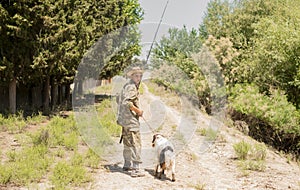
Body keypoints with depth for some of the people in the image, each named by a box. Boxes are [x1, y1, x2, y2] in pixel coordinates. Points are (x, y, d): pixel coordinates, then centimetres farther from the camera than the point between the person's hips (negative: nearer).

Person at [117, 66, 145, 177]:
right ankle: (135, 169, -13)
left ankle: (127, 165, 32)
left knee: (127, 142, 20)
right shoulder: (132, 87, -15)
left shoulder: (126, 86, 15)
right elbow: (127, 103, -27)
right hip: (130, 119, -11)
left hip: (124, 119, 11)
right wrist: (138, 111, -16)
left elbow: (119, 101, 23)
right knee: (135, 143, -10)